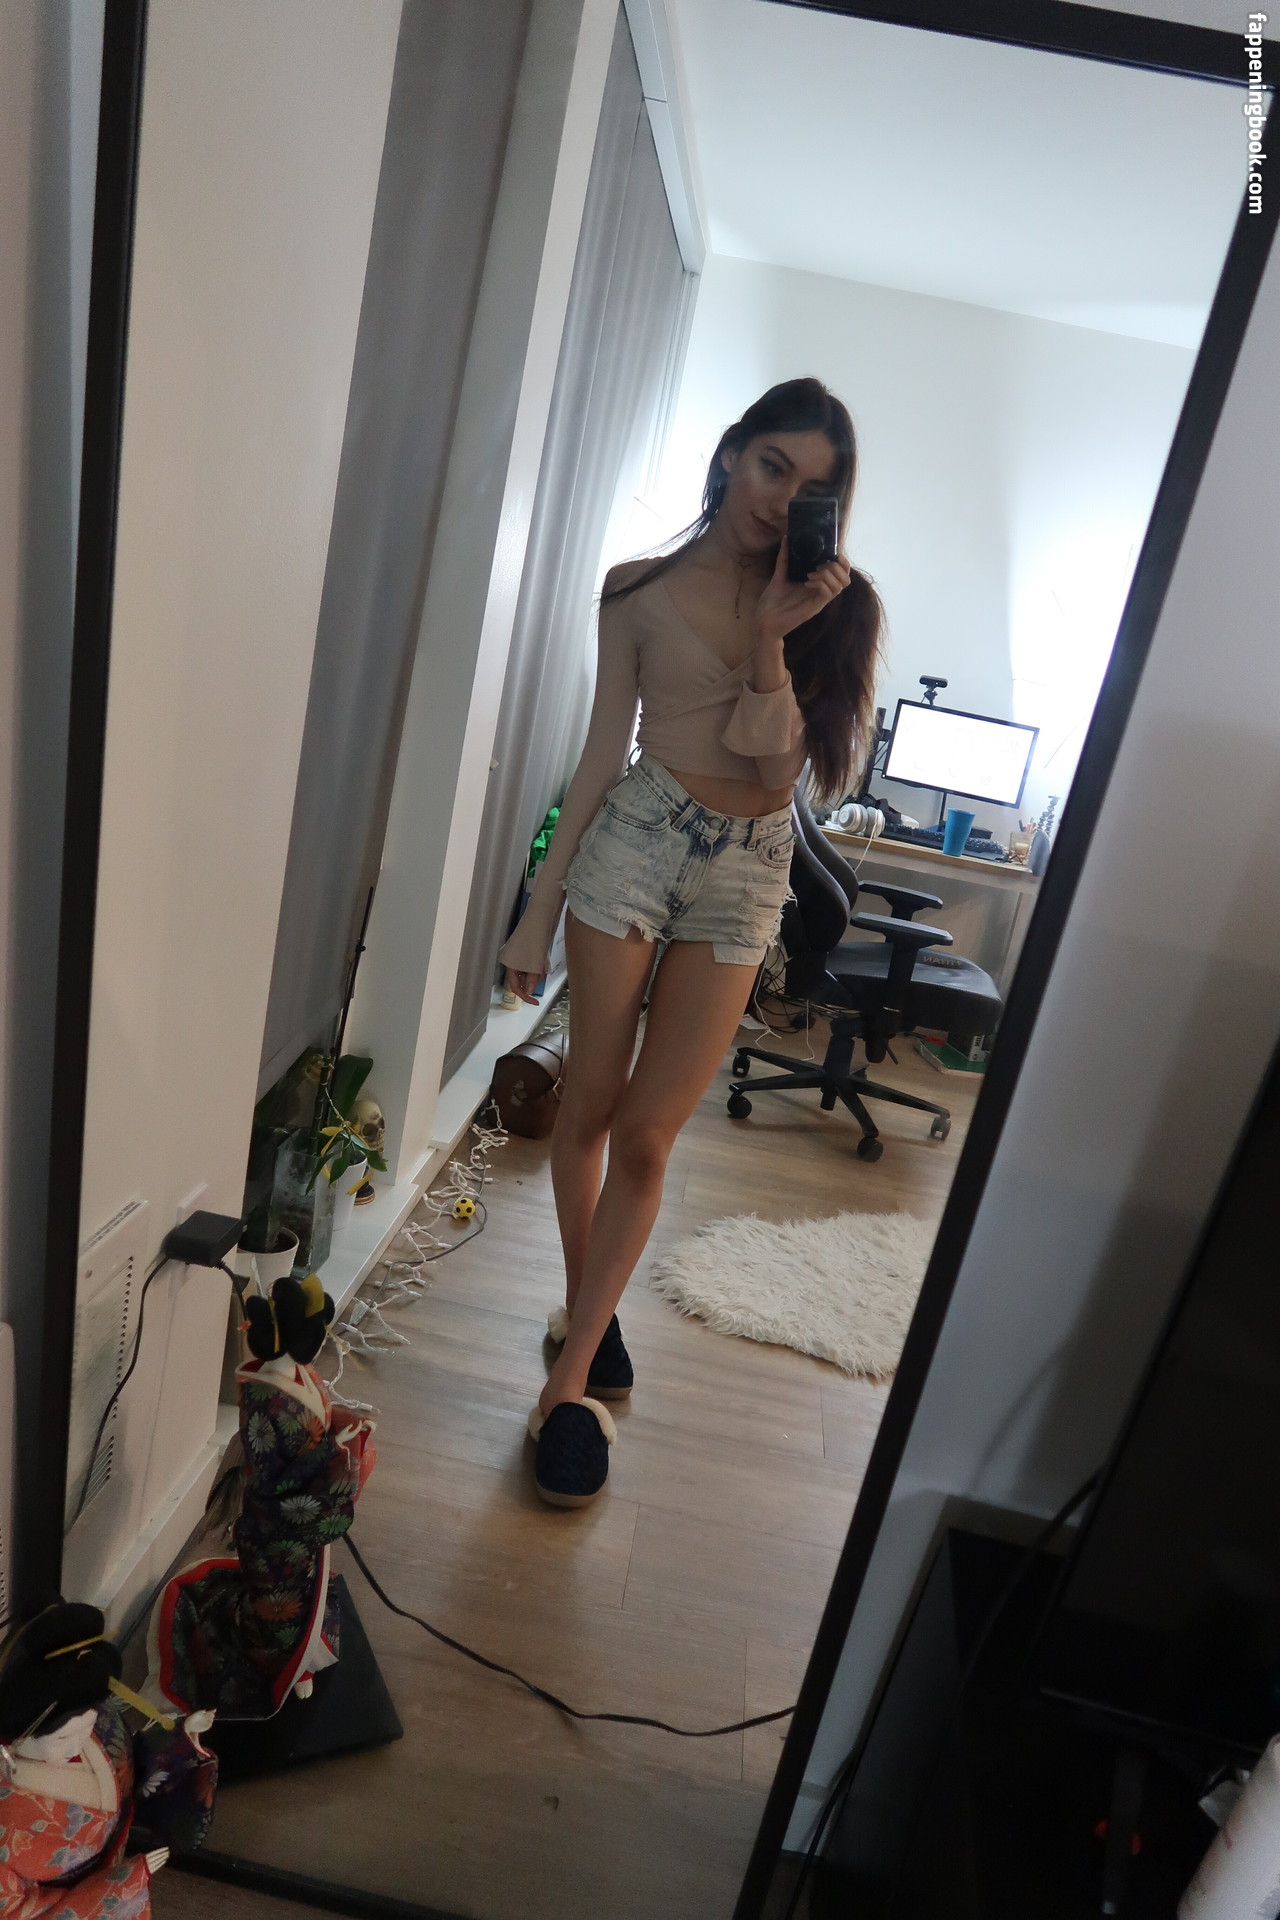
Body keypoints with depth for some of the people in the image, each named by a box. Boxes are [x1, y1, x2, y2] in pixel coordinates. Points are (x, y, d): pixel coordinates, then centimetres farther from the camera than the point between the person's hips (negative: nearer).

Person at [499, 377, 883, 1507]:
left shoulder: (833, 607, 4)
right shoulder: (642, 590, 5)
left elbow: (777, 768, -6)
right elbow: (602, 755, 4)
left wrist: (775, 636, -19)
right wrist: (539, 907, 2)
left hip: (746, 874, 0)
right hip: (635, 839, 0)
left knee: (648, 1133, 0)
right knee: (591, 1103, 5)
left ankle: (572, 1374, 12)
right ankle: (587, 1306, 31)